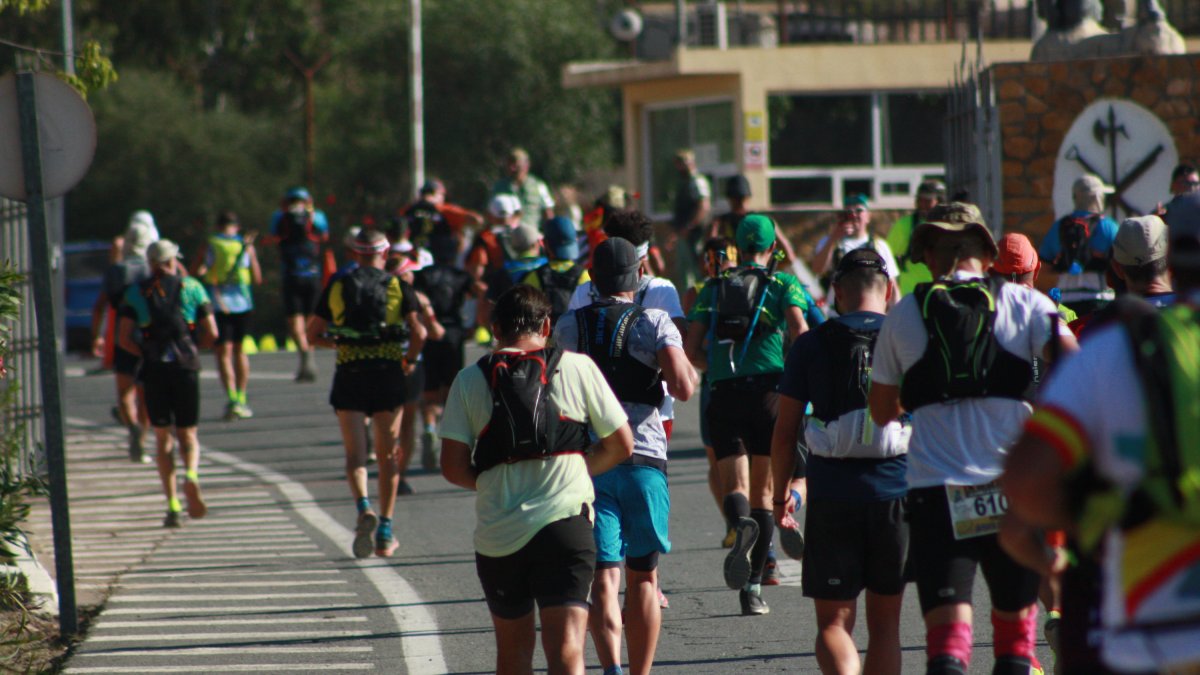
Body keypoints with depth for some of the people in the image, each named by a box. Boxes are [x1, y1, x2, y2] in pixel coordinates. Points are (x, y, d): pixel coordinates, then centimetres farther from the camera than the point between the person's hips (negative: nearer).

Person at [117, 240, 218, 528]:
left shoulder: (136, 293, 7)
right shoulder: (192, 287, 7)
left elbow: (124, 338, -1)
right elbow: (211, 333, 3)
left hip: (154, 367, 0)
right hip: (186, 366, 0)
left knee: (163, 438, 9)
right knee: (187, 433, 12)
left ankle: (173, 505, -1)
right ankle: (191, 475, -21)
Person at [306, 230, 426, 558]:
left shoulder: (337, 287, 7)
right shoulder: (398, 286, 3)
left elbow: (313, 334, 9)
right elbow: (418, 333, -7)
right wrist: (409, 361, 11)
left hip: (349, 375, 0)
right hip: (388, 373, 0)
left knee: (355, 454, 2)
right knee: (387, 455, 10)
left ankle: (364, 507, -27)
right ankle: (384, 534, 12)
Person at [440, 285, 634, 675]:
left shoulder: (470, 380, 5)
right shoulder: (578, 368, 4)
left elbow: (453, 468, 0)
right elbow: (622, 445, 7)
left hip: (497, 536, 2)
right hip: (564, 524, -2)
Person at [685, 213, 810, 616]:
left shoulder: (713, 288, 15)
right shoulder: (784, 284, 8)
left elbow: (692, 349, 8)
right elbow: (799, 331, -10)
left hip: (724, 392, 1)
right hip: (769, 389, -1)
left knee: (732, 486, 3)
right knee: (762, 491, 9)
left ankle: (742, 523, -35)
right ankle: (753, 587, 4)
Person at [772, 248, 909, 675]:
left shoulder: (811, 346, 1)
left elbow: (785, 431, 2)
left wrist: (781, 494, 15)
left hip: (832, 496, -1)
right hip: (896, 492, 1)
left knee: (833, 621, 3)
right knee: (884, 622, 13)